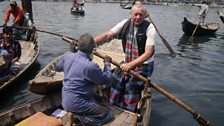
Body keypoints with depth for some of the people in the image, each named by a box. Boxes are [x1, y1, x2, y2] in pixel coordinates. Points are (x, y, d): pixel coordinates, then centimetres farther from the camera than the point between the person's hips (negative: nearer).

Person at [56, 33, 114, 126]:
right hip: (76, 103, -8)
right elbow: (107, 79, -14)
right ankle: (82, 117, -7)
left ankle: (79, 114, 13)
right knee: (108, 114, 1)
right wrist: (107, 63, 2)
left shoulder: (69, 56, -7)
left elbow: (58, 67, 16)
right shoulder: (90, 66, -29)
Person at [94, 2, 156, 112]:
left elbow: (148, 53, -24)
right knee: (116, 80, 4)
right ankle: (114, 107, 27)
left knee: (132, 85, -15)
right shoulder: (125, 24, -6)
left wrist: (131, 65, -33)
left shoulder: (149, 28, -19)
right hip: (128, 62, 5)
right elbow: (107, 35, -8)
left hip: (144, 64, -5)